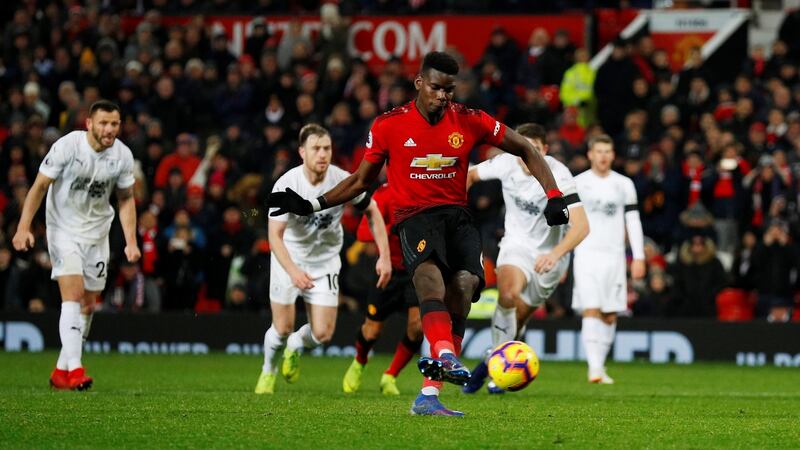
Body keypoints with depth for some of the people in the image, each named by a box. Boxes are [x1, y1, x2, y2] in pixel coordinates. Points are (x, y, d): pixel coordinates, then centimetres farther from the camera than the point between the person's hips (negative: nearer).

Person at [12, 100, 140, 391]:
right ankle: (74, 368, -26)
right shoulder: (67, 146, -18)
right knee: (73, 294, -20)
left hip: (98, 233, 5)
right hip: (64, 230, -5)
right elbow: (40, 186, -12)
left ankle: (61, 371, 19)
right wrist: (24, 228, -19)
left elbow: (126, 199, 7)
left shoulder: (123, 155, -6)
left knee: (88, 304, 7)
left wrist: (131, 242, -1)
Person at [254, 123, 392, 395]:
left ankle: (296, 347, 31)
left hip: (325, 260, 2)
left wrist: (384, 256, -6)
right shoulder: (286, 185, -23)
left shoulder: (343, 181, -17)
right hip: (289, 259, -2)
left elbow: (372, 211, 0)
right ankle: (268, 371, 29)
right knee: (282, 329, -4)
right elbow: (275, 235, -26)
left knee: (322, 334, -6)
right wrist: (293, 271, -41)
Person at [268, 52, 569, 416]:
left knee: (464, 285, -23)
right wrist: (311, 205, 5)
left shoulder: (469, 122, 4)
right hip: (413, 218, -2)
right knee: (429, 272, -34)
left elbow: (526, 151, 13)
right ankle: (445, 357, -59)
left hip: (458, 217, 2)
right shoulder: (389, 126, 3)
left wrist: (554, 198, 3)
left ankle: (429, 395, -20)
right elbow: (361, 180, 15)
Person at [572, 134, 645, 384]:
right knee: (591, 310, -16)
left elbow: (633, 221, 10)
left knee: (610, 316, 4)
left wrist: (639, 257, 3)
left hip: (614, 256, 3)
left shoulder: (624, 184, 9)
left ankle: (600, 366, 15)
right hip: (586, 254, -3)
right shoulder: (577, 183, 3)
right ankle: (594, 367, -23)